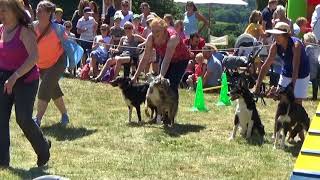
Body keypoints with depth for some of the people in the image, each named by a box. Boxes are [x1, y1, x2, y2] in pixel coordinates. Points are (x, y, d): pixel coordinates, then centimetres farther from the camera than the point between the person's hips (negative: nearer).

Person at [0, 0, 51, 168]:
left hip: (25, 80, -6)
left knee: (23, 119, -8)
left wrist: (15, 76, -31)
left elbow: (34, 57, -25)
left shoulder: (25, 31, -15)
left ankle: (43, 148, 20)